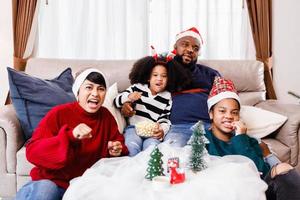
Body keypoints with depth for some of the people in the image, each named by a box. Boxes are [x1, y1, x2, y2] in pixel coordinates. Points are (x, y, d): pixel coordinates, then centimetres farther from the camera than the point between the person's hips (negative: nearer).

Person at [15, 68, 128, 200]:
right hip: (53, 181, -6)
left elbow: (118, 141, 21)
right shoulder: (59, 113, -7)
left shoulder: (106, 116, 5)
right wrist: (70, 136, -30)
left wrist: (117, 150, -4)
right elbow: (32, 151, -16)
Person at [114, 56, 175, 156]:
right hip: (134, 127, 0)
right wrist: (128, 98, -13)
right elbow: (117, 101, 8)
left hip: (152, 132, 1)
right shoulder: (137, 87, 7)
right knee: (132, 146, -32)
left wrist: (162, 130, -13)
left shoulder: (167, 97, 9)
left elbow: (165, 119, 9)